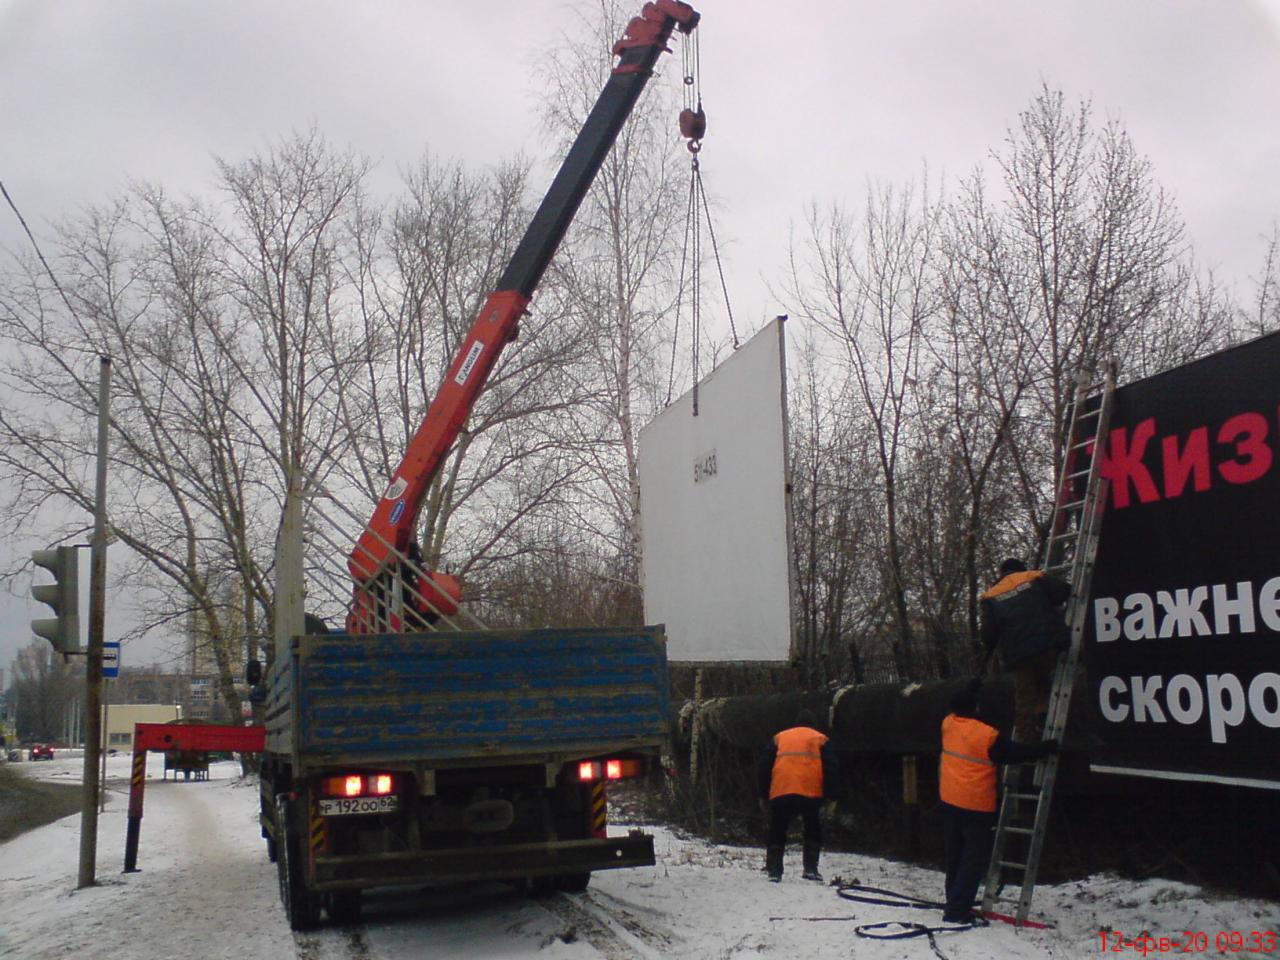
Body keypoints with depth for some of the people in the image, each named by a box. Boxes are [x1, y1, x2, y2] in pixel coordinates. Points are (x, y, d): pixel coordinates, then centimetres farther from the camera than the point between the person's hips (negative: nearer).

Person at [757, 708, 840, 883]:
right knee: (813, 831, 14)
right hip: (810, 793, -1)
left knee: (777, 832, 11)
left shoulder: (779, 738, 24)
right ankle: (810, 869, 6)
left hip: (780, 792, 2)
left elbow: (765, 766, 19)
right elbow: (832, 769, 6)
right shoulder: (821, 740, 17)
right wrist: (831, 797, 5)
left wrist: (763, 795, 22)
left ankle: (774, 870, 3)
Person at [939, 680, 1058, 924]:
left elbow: (958, 710, 23)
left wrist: (972, 689, 39)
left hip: (949, 801, 7)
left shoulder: (948, 725, 0)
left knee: (955, 855, 18)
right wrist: (1047, 748, 4)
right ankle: (957, 909, -4)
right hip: (977, 805, -7)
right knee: (974, 858, 0)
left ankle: (955, 901, 28)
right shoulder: (988, 736, -18)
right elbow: (1016, 752, -8)